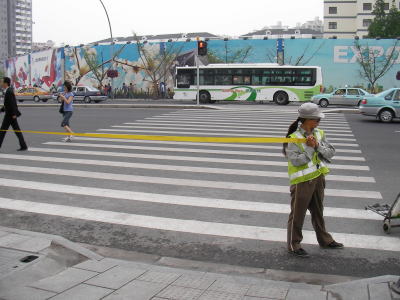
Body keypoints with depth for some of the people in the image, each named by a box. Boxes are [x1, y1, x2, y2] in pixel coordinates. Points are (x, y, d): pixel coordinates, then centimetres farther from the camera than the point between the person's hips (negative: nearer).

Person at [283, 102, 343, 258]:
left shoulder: (319, 134, 5)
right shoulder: (294, 138, -15)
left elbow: (330, 153, 1)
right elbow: (295, 160, -21)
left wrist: (317, 146, -14)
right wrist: (309, 148, -21)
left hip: (318, 177, 7)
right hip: (302, 181, -7)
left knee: (318, 211, 22)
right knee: (298, 213, 3)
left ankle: (324, 239, 38)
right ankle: (294, 245, 15)